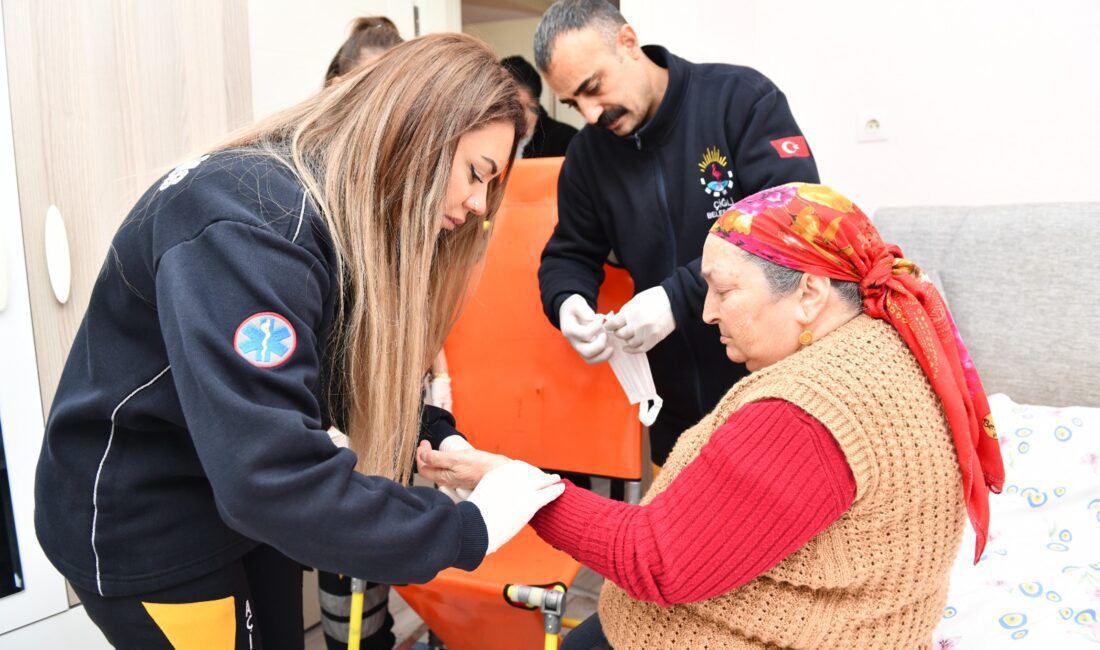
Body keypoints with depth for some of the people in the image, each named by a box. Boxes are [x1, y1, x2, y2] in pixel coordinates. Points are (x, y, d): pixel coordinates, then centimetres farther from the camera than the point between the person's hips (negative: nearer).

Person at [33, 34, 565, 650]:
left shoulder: (357, 215, -1)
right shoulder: (249, 224, -31)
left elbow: (359, 377, 5)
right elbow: (270, 475, -38)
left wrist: (439, 437, -12)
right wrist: (466, 529, -31)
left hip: (249, 505, 8)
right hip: (141, 525, -8)